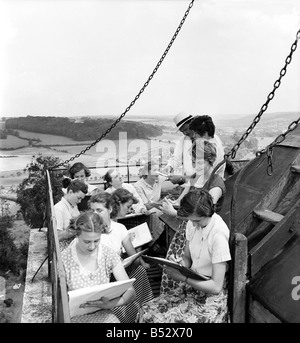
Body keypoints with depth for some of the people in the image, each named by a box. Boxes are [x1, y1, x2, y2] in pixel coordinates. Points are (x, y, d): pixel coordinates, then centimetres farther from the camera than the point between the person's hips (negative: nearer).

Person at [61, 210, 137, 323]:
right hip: (76, 316, -1)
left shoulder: (109, 255, -5)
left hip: (104, 314, 1)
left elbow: (131, 292, -6)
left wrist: (110, 304, -24)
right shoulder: (64, 259, -9)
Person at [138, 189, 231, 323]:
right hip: (190, 287, 6)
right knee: (147, 312, -12)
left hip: (211, 296, -6)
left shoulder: (219, 235, -23)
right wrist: (180, 264, -8)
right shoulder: (192, 223, -1)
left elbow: (216, 287, -20)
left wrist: (182, 277, -23)